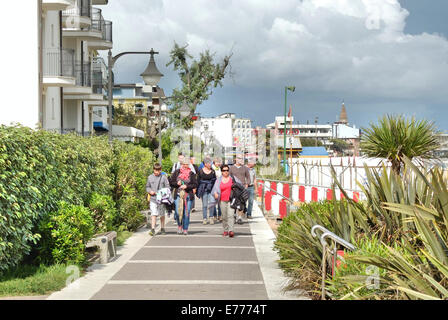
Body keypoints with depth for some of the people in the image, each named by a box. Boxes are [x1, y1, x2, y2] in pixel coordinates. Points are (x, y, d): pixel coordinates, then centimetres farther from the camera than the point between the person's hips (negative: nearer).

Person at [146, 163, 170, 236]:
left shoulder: (163, 177, 0)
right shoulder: (150, 177, 6)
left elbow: (167, 187, 1)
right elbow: (147, 187, 15)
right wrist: (150, 191, -5)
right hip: (153, 199, 0)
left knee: (162, 214, 11)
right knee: (153, 214, -9)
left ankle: (162, 228, 25)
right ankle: (153, 229, -11)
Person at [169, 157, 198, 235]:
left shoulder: (191, 174, 5)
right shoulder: (176, 172, 6)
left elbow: (195, 185, 2)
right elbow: (170, 182, 9)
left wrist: (187, 186, -11)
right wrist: (177, 183, -10)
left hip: (188, 195, 0)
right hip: (178, 195, 0)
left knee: (186, 213, 0)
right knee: (178, 212, -11)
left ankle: (185, 229, 14)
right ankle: (179, 225, 15)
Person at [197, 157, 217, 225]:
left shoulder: (212, 171, 7)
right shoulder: (201, 171, 1)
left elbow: (215, 180, 13)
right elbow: (198, 181, 6)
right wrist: (199, 191, 2)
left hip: (211, 189, 1)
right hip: (204, 190, -1)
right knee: (204, 205, 1)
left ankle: (211, 217, 5)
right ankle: (204, 218, 10)